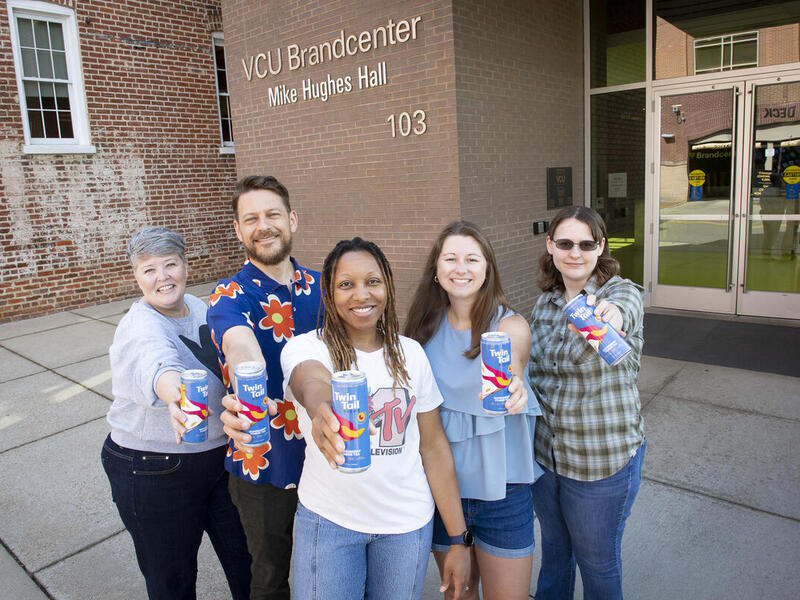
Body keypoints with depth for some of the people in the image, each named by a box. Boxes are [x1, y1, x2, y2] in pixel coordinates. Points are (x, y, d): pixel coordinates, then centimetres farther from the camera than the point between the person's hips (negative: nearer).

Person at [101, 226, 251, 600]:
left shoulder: (198, 307, -1)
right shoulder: (142, 328, -24)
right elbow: (154, 363, -49)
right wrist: (173, 391, -69)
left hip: (217, 457, 6)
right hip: (154, 474, -6)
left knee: (245, 557, 20)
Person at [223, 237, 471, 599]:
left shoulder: (410, 353, -2)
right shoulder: (305, 347, -11)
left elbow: (434, 447, 0)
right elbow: (312, 383, -36)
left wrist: (459, 538, 0)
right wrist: (322, 411, -60)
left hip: (407, 522, 2)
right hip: (328, 519, -2)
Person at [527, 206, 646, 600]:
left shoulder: (623, 293, -15)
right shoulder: (545, 303, 0)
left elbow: (622, 311, -41)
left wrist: (609, 315, -63)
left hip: (602, 460, -5)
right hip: (546, 451, 5)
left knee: (597, 563, 16)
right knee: (553, 549, 26)